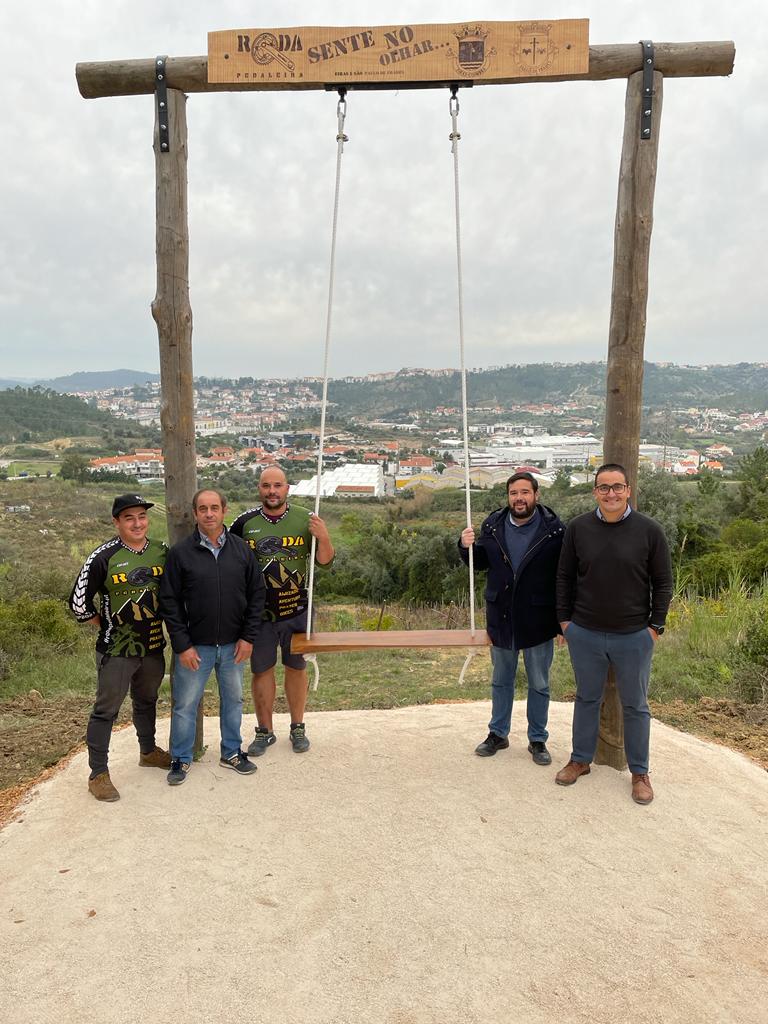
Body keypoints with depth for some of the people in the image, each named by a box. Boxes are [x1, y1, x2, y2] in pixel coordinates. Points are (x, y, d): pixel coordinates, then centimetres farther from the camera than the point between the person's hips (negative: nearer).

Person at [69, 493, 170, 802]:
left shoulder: (161, 552, 0)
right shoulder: (104, 557, -15)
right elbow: (79, 602, -10)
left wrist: (161, 622, 10)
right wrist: (108, 626, -4)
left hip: (153, 647, 5)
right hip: (117, 650, -5)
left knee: (147, 701, 23)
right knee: (106, 710, 4)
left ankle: (148, 752, 42)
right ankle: (98, 774, 16)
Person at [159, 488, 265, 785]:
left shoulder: (242, 549, -1)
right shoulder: (180, 552, -8)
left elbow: (256, 594, 3)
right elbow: (169, 601, -6)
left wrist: (249, 637, -3)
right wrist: (182, 645, -10)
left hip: (234, 646, 3)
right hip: (195, 646, -2)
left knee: (233, 700, 16)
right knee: (185, 704, 8)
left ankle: (232, 752, 34)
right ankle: (181, 759, 27)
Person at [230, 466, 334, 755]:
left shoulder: (305, 519, -4)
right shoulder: (245, 522, -3)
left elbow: (325, 561, -1)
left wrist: (323, 537, -20)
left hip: (296, 609, 0)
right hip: (258, 611, 0)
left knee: (296, 667, 12)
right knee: (261, 669, 9)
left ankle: (297, 727, 28)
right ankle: (264, 731, 26)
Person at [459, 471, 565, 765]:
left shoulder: (554, 530, -13)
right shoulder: (493, 525, -2)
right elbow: (480, 562, 9)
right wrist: (467, 546, -12)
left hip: (538, 620, -3)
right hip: (501, 617, 3)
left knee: (539, 685, 13)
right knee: (501, 680, 18)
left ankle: (538, 739, 29)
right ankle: (498, 733, 34)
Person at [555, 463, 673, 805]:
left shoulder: (649, 530, -8)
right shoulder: (577, 528, -3)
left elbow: (662, 582, -1)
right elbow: (564, 577, 5)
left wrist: (656, 625, -3)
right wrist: (564, 618, 3)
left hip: (634, 636, -1)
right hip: (584, 634, 1)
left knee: (635, 706, 12)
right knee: (587, 699, 17)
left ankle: (639, 772, 28)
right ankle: (580, 760, 33)